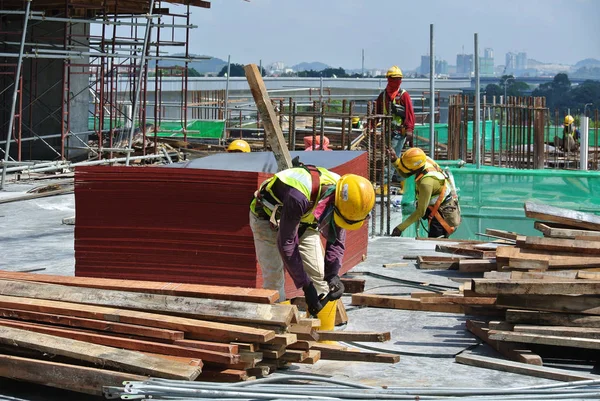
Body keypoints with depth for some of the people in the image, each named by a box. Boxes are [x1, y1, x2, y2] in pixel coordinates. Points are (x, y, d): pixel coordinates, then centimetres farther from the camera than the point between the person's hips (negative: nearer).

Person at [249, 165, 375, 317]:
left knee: (318, 274, 0)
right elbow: (286, 243, -37)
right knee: (273, 275, -15)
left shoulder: (340, 194, -24)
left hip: (302, 221, 5)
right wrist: (305, 286, -34)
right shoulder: (298, 197, -46)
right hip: (267, 220, -5)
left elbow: (337, 241, -11)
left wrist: (333, 275, -26)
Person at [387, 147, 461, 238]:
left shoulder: (426, 182, -33)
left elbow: (420, 212, -28)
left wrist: (400, 228, -26)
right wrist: (395, 160, -11)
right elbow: (405, 174, 7)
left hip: (444, 216, -9)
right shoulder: (426, 161, -11)